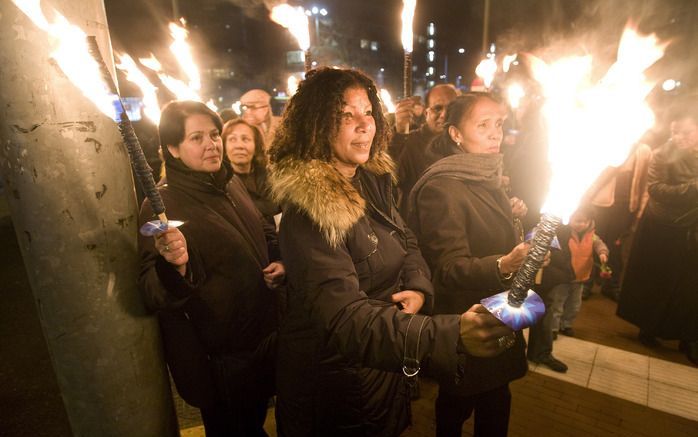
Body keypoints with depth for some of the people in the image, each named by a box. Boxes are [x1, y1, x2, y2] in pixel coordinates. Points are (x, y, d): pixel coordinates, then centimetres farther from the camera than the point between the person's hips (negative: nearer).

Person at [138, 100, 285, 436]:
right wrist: (174, 266, -42)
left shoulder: (231, 184, 0)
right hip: (219, 358, -6)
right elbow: (151, 293, -21)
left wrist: (277, 261, -5)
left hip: (263, 334, 6)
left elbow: (263, 235, 14)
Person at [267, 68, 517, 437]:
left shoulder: (373, 181, -3)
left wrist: (418, 287, -15)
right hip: (336, 380, -6)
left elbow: (406, 243, 6)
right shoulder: (308, 211, -29)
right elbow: (345, 319, -36)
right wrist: (451, 334, -48)